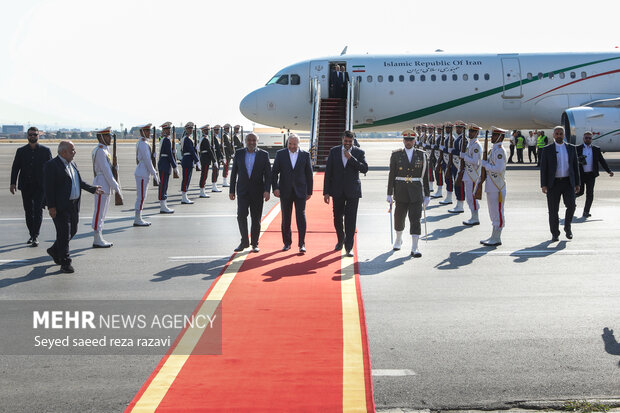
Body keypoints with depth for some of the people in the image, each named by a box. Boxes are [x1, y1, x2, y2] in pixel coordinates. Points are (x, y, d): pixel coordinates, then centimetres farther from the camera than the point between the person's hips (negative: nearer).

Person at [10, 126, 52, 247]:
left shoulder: (45, 150, 3)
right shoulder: (21, 151, 9)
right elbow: (15, 167, 8)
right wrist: (13, 183, -2)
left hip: (40, 186, -3)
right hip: (26, 186, 3)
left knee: (38, 211, -10)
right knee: (28, 212, 9)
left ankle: (36, 236, -9)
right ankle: (32, 235, 20)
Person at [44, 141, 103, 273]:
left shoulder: (72, 164, 13)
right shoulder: (51, 165, -12)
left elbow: (79, 182, 25)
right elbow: (48, 187, -16)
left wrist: (93, 189, 22)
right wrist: (51, 207, -20)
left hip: (74, 205, 8)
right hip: (60, 206, -8)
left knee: (72, 230, 16)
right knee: (64, 234, -3)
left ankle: (55, 250, 37)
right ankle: (65, 263, 5)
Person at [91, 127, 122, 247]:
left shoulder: (105, 150, 16)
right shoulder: (100, 151, -16)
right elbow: (106, 171, -19)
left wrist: (115, 184, 16)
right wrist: (116, 187, -18)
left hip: (106, 186, 10)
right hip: (101, 185, -10)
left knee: (102, 213, 13)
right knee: (99, 213, -5)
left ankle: (99, 238, 19)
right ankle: (97, 240, -1)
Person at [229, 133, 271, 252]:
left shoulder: (263, 155, 1)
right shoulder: (239, 153, 5)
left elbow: (268, 174, -3)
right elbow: (234, 173, 8)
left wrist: (267, 190, -14)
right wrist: (232, 191, 5)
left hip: (257, 192, -1)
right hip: (242, 191, 1)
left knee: (256, 219, 4)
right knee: (241, 216, -10)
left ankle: (254, 244, 16)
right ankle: (244, 242, 5)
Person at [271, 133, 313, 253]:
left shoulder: (305, 155, 4)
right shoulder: (280, 154, 4)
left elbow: (309, 174, 7)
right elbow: (274, 172, 3)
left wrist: (309, 191, 5)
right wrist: (275, 187, -9)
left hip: (300, 191, -1)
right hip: (285, 191, 1)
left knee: (301, 217, -7)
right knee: (286, 218, 6)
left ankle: (302, 244, -2)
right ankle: (287, 243, 17)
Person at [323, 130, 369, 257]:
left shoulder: (359, 153, 1)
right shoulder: (334, 151, 3)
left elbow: (364, 169, -11)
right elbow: (328, 172, 2)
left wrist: (351, 158, -19)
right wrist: (326, 192, -2)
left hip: (352, 191, -2)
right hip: (337, 191, 2)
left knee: (350, 220, -5)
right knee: (337, 218, 11)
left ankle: (348, 247, -1)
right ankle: (340, 240, 36)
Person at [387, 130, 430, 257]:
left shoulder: (422, 155, 3)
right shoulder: (396, 155, 1)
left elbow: (425, 176, 5)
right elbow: (391, 175, 2)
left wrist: (427, 195, 3)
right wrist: (389, 194, -2)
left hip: (416, 192, -1)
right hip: (401, 192, 1)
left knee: (415, 219, -8)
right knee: (399, 218, 12)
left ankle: (414, 248, -7)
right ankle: (398, 240, 39)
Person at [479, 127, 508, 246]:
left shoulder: (499, 151, -16)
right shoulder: (494, 150, 15)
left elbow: (498, 169, -25)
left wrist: (485, 164, -15)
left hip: (497, 187, -10)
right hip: (491, 186, 10)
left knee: (497, 213, -3)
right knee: (493, 213, 15)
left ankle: (496, 239, 2)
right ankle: (494, 236, 23)